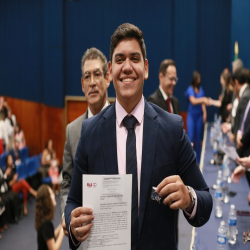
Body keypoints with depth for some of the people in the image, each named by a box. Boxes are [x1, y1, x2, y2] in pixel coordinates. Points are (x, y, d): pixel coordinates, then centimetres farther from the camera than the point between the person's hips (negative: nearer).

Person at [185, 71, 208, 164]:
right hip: (191, 115, -4)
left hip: (199, 115, 4)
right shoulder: (190, 89, -6)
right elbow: (193, 101, -19)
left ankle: (198, 160, 16)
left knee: (198, 138, 7)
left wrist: (204, 113, -1)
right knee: (190, 137, -8)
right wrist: (203, 99, -33)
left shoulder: (201, 89, 6)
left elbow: (202, 103, 9)